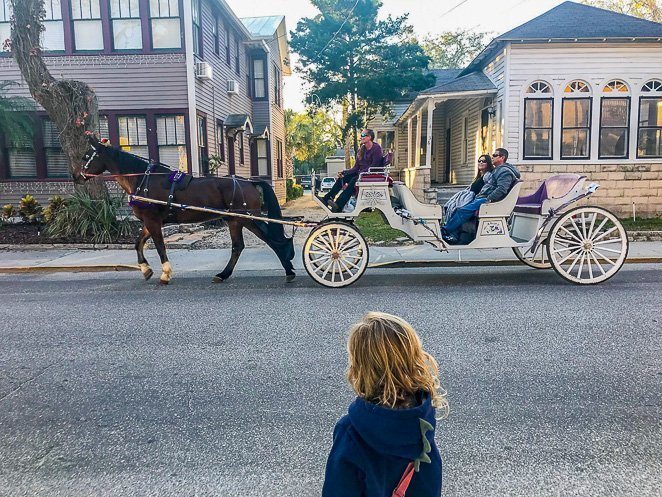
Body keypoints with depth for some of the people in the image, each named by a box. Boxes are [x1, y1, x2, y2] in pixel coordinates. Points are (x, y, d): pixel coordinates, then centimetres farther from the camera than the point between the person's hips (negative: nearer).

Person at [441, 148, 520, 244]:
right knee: (459, 209, -5)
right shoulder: (497, 170, 28)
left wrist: (487, 200, -25)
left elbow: (501, 189, -21)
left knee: (463, 211, -25)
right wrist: (478, 196, 17)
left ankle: (445, 231, -20)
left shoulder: (504, 171, -6)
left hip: (490, 201, -10)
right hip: (482, 198, 10)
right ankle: (454, 235, -14)